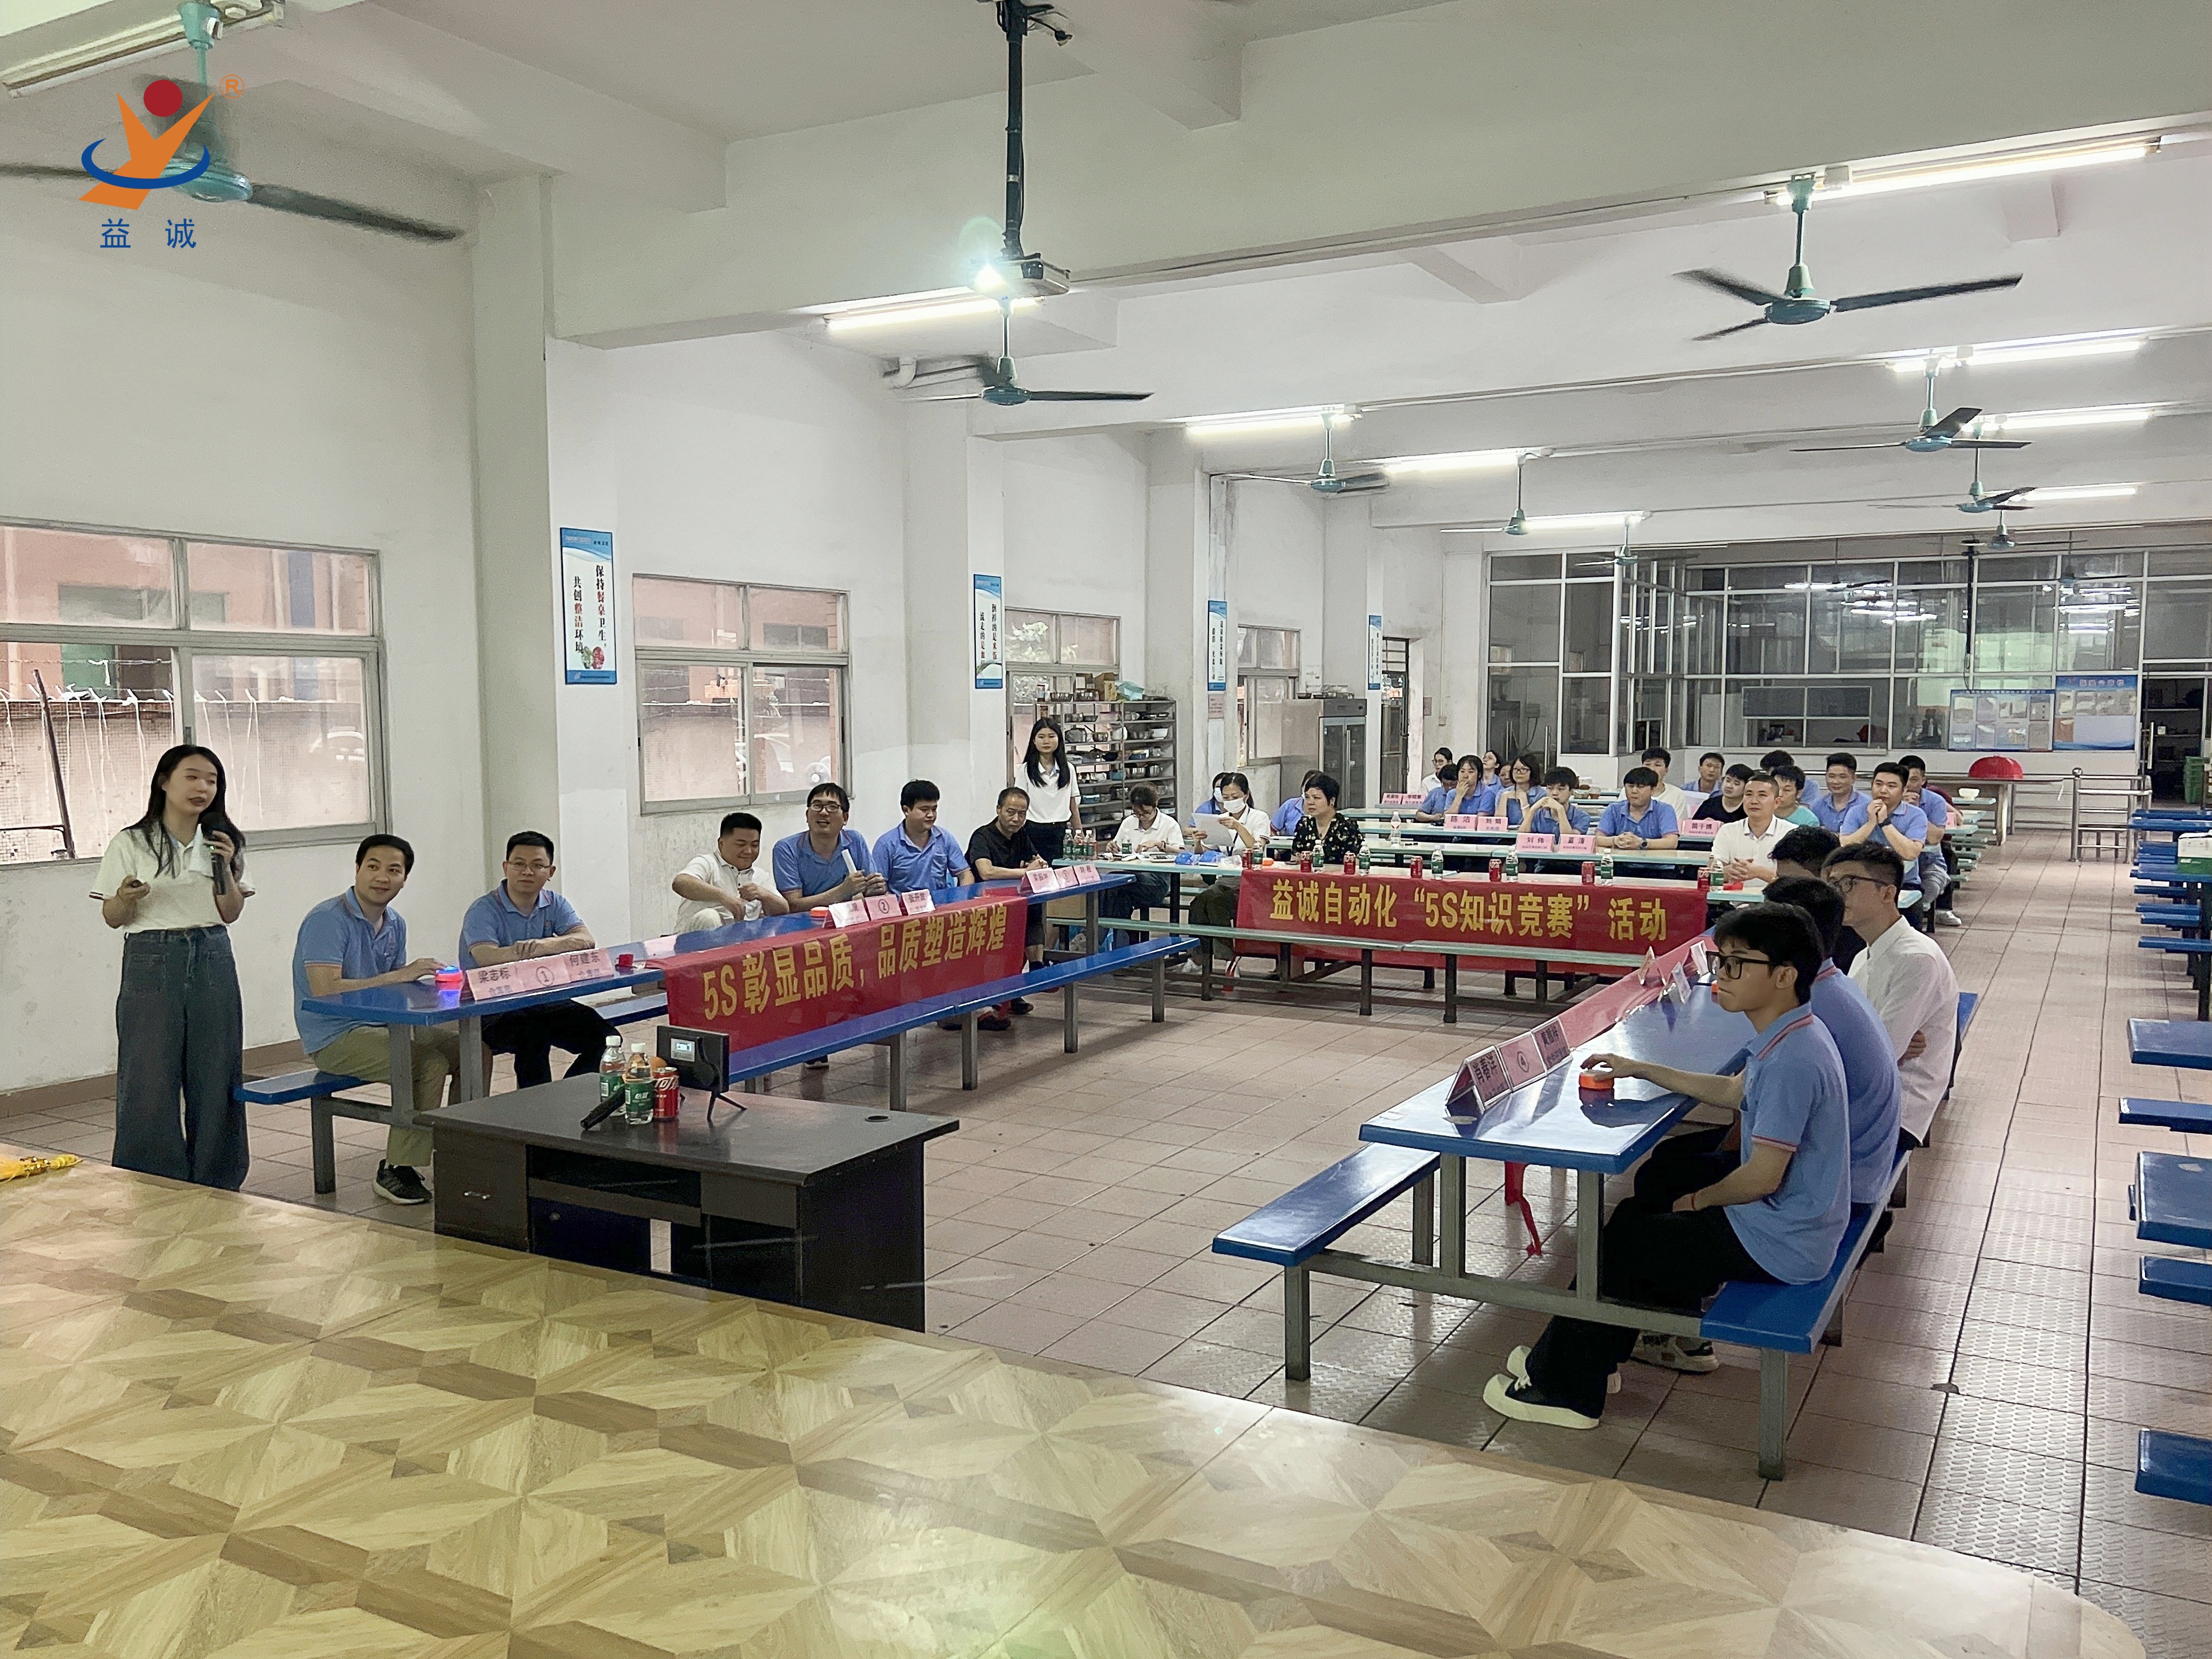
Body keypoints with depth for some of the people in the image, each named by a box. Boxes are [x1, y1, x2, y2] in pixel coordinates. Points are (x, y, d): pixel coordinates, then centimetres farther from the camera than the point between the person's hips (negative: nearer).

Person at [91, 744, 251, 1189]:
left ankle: (216, 1186, 16)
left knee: (215, 1079, 5)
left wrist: (225, 869, -6)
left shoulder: (222, 841, 9)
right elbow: (112, 918, 1)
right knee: (149, 1083, -2)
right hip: (151, 963, -3)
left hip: (212, 961, 3)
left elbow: (231, 914, 9)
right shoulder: (131, 844, -1)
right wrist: (125, 899, -20)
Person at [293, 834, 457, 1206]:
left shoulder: (395, 924, 10)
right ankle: (396, 1171, -17)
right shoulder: (327, 920, -16)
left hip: (383, 1026, 8)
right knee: (430, 1063, -27)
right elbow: (326, 990, -27)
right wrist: (399, 976, -27)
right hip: (334, 1037, -8)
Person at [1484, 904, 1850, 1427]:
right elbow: (1735, 1091, 20)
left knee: (1622, 1241, -2)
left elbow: (1762, 1177, -27)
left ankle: (1563, 1385, 13)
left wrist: (1698, 1200, -8)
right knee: (1656, 1182, 23)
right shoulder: (1793, 1037, 2)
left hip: (1778, 1244, -10)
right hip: (1792, 1212, 10)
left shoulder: (1792, 1060, -29)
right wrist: (1640, 1070, 18)